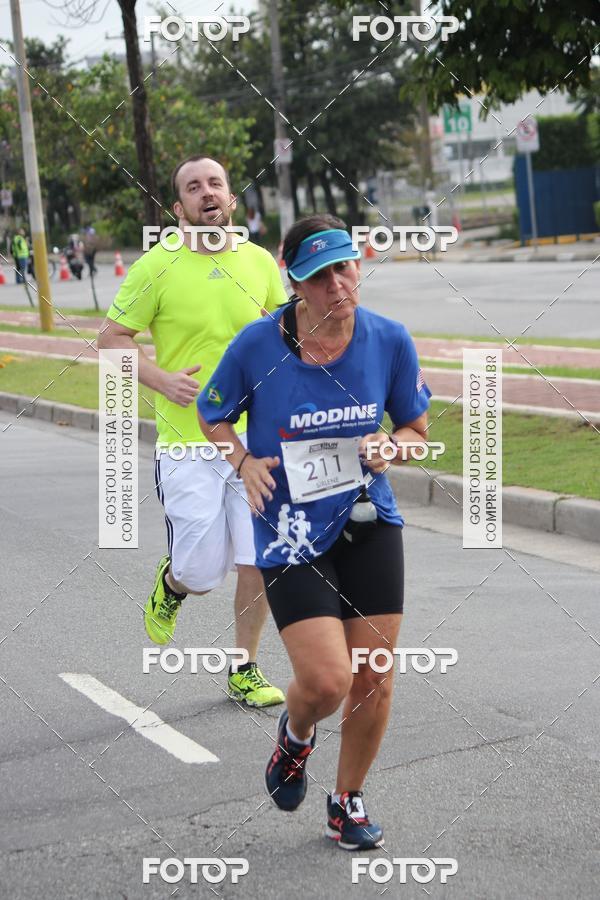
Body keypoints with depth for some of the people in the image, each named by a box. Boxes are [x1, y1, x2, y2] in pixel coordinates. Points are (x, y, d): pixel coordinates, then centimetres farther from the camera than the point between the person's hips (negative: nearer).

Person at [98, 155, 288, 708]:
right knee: (203, 572, -3)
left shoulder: (261, 262, 4)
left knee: (259, 564, 2)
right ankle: (171, 584, 34)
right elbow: (112, 337, -1)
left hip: (256, 439, 3)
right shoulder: (157, 268, -7)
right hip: (187, 445, -3)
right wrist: (160, 378, -16)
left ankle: (245, 669, 21)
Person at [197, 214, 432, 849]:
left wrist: (389, 447, -13)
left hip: (369, 523, 3)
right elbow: (212, 415, 6)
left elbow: (416, 426, 9)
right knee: (327, 681, -13)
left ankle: (348, 800, 30)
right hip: (290, 535, -3)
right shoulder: (258, 344, -12)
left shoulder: (390, 340, -6)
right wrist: (244, 462, -13)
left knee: (373, 680, 4)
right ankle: (296, 732, 26)